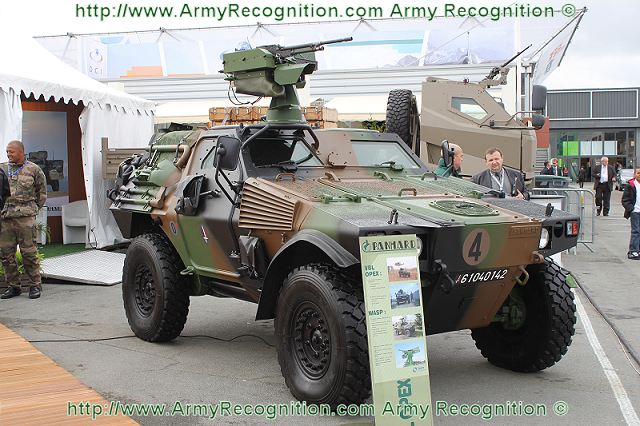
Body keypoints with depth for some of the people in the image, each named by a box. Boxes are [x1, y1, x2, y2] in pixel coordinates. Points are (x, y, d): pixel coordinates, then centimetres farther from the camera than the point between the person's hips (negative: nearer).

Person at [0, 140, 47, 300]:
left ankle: (35, 285, 6)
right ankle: (13, 286, 13)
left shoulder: (33, 169, 4)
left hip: (25, 216, -4)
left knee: (29, 252, -4)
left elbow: (42, 191, 14)